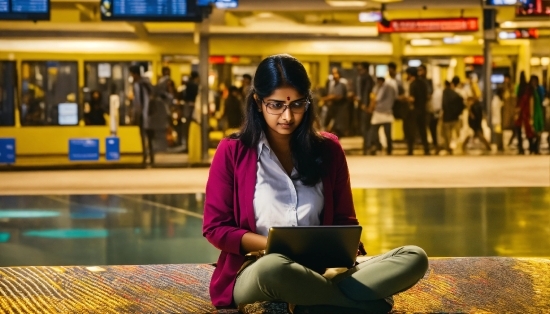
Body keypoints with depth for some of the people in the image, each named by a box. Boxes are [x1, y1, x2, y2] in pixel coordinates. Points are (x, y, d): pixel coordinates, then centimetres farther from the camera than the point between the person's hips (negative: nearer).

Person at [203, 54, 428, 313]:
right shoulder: (232, 152, 0)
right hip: (255, 273, -3)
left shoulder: (327, 149, 9)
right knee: (274, 267, -42)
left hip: (320, 270, 4)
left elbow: (344, 220, 15)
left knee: (414, 258, -19)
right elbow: (216, 228, 0)